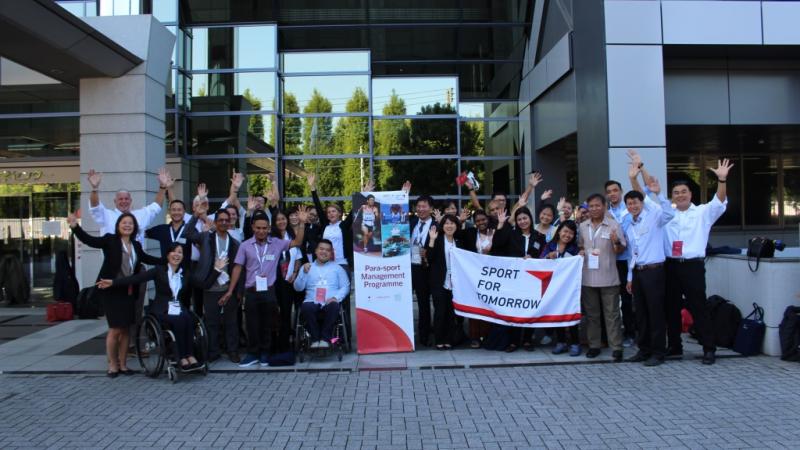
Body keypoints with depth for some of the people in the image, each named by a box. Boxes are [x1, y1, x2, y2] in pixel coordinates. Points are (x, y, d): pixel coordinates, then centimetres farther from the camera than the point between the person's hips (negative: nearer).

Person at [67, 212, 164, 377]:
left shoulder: (136, 245, 10)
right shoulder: (110, 240, -3)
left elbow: (147, 259, 24)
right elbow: (89, 240, -15)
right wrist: (75, 226, -29)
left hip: (129, 292, 5)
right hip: (112, 291, -5)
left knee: (126, 329, 9)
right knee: (115, 329, -2)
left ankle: (123, 364, 21)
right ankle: (112, 365, 14)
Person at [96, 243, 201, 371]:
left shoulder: (185, 273, 14)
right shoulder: (159, 270, 3)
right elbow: (137, 278, -8)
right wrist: (113, 282, -19)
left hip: (179, 307, 3)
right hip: (162, 309, -3)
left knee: (189, 320, -31)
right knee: (179, 321, -33)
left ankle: (189, 355, -30)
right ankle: (182, 358, -24)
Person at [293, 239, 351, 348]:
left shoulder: (337, 268, 19)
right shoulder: (307, 267, 20)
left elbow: (345, 287, 9)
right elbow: (298, 288, 9)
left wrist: (336, 297, -9)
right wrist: (304, 273, -6)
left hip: (330, 303, 0)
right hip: (312, 302, 1)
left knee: (334, 306, -36)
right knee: (306, 307, -35)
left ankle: (325, 338, -20)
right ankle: (315, 338, -18)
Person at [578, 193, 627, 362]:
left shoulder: (614, 225, -4)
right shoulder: (582, 226, 7)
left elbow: (621, 250, -4)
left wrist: (616, 242, -24)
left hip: (608, 277, -4)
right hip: (588, 277, 4)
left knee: (612, 314, 1)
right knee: (591, 314, 11)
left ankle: (616, 348, 6)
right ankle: (594, 346, 20)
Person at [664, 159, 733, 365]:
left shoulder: (703, 212, 6)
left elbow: (720, 201, -9)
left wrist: (722, 180, -26)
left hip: (693, 266, -3)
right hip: (671, 266, 4)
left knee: (699, 308, -2)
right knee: (671, 308, 11)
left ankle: (709, 349, 7)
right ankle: (674, 346, 23)